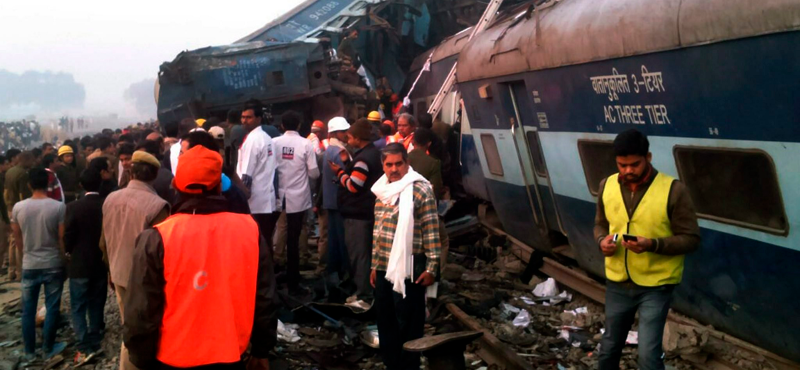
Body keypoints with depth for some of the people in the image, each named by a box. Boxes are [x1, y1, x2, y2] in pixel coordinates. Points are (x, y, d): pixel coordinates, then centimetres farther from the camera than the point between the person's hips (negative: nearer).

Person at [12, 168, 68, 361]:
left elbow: (18, 239, 5)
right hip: (53, 264, -2)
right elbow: (62, 238, -10)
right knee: (52, 308, 11)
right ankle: (48, 348, 19)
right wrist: (65, 258, 5)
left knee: (28, 309, 13)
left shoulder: (18, 208, -6)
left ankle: (29, 351, 22)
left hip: (29, 265, 2)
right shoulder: (59, 207, -15)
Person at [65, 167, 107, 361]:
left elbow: (67, 238, -10)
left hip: (80, 265, -3)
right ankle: (95, 342, 23)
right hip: (102, 263, 3)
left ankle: (85, 347, -2)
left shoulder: (73, 207, -15)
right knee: (96, 305, 15)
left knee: (78, 307, 5)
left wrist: (70, 252, 11)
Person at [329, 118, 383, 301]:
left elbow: (353, 185, -22)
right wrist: (347, 163, 8)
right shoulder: (373, 153, 11)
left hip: (358, 213, -11)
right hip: (367, 210, 11)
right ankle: (367, 289, 28)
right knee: (364, 252, 18)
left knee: (358, 254, -4)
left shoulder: (364, 158, -21)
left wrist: (339, 172, -9)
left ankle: (363, 295, 1)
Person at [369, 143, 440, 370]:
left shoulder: (420, 190, -10)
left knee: (408, 325, 1)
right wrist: (375, 265, 18)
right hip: (384, 268, 7)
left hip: (409, 269, -7)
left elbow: (431, 231, -12)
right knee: (385, 323, 15)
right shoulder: (382, 190, 13)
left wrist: (431, 267, -15)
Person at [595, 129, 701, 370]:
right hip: (617, 283, 4)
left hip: (656, 286, -4)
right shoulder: (607, 186, -1)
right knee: (610, 346, 19)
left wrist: (653, 244, -28)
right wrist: (602, 240, -11)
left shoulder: (673, 190, -16)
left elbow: (691, 239, -12)